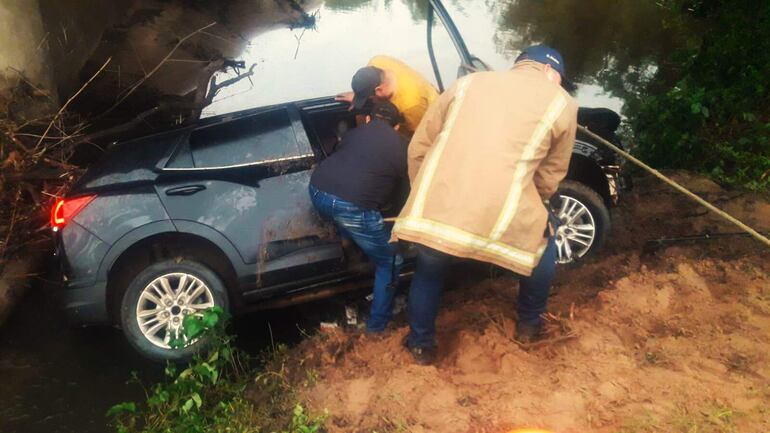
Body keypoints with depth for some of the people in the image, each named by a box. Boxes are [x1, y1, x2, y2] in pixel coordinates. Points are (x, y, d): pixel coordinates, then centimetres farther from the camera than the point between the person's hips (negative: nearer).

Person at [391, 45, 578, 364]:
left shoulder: (468, 82, 20)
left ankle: (421, 345, 45)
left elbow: (418, 148, 20)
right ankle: (529, 324, 45)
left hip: (429, 215, 3)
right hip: (499, 224, -2)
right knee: (544, 246, 31)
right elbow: (548, 180, 18)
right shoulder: (561, 104, 13)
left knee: (428, 271, 33)